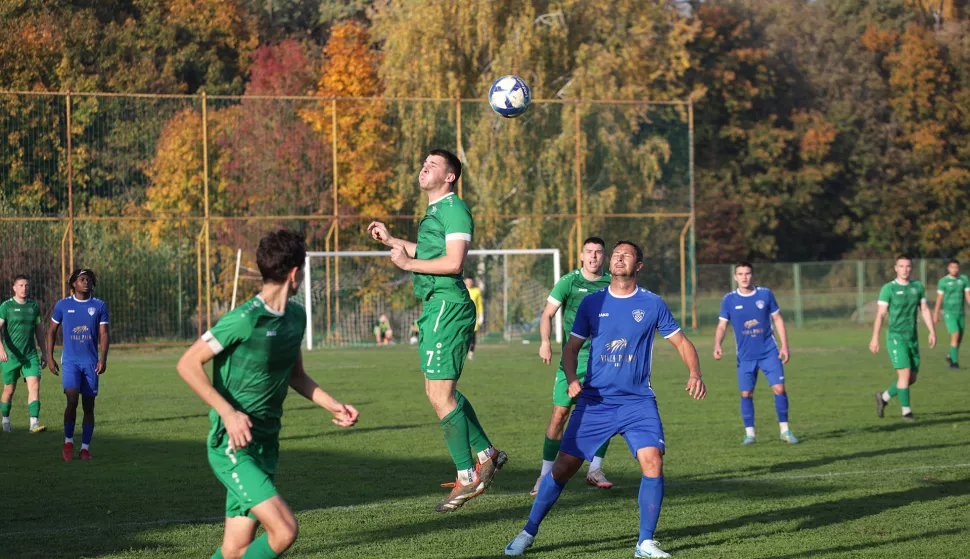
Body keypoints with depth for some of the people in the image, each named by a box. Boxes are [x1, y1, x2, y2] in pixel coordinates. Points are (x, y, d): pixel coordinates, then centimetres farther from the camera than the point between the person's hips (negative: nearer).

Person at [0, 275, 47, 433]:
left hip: (31, 355, 3)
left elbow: (39, 330, 16)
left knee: (34, 385, -14)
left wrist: (44, 353, 15)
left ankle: (34, 423, -19)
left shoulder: (34, 306, 7)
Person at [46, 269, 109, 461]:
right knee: (72, 401, -17)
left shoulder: (99, 306, 4)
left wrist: (103, 359, -11)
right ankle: (68, 441, 0)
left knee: (88, 406, 3)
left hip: (91, 363, 1)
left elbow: (103, 335, 2)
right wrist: (50, 358, 4)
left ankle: (85, 447, 11)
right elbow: (51, 331, 11)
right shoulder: (63, 305, 3)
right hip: (70, 362, -1)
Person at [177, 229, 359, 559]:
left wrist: (332, 405, 11)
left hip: (266, 445, 8)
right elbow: (188, 365, -15)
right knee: (284, 529, -20)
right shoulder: (245, 320, -17)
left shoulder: (296, 317, 9)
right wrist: (228, 413, -22)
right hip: (232, 445, -8)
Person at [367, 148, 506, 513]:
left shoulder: (453, 209, -12)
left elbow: (453, 262, -22)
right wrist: (391, 241, 36)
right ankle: (486, 454, 25)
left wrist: (409, 263, -14)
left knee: (441, 394, -9)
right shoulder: (435, 210, 19)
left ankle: (467, 477, -4)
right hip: (435, 307, 11)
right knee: (439, 391, 16)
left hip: (447, 308, -11)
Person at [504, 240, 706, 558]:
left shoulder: (652, 305, 3)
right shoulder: (592, 303, 5)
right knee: (564, 466, -1)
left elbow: (682, 342, 8)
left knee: (652, 460, -20)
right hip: (595, 401, 1)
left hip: (638, 401, -1)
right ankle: (528, 533, 15)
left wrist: (695, 374, -11)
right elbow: (571, 347, 9)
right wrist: (572, 379, -11)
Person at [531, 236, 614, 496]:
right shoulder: (568, 282, -1)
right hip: (573, 357, -2)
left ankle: (595, 470, 12)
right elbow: (548, 313, -1)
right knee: (560, 414, -6)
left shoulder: (611, 284, 6)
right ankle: (546, 474, 3)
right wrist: (545, 341, -16)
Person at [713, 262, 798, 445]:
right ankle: (749, 433, 11)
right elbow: (722, 326, 1)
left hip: (769, 352, 0)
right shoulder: (729, 300, 0)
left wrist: (784, 345, 1)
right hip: (745, 356, 0)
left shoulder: (765, 294, 0)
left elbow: (778, 320, 7)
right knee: (746, 394, -2)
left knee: (779, 388, -8)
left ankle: (785, 430, 5)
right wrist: (717, 345, -17)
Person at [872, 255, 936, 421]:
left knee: (912, 378, 7)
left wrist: (932, 332, -4)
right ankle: (906, 411, -4)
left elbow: (925, 310, 7)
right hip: (895, 337, -6)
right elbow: (880, 314, -8)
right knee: (904, 374, -15)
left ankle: (884, 397, 27)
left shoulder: (918, 287, 8)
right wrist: (875, 338, -12)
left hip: (912, 339, 6)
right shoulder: (888, 289, -6)